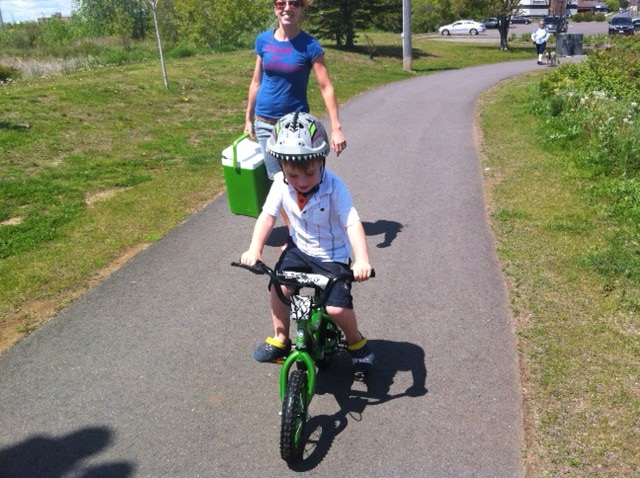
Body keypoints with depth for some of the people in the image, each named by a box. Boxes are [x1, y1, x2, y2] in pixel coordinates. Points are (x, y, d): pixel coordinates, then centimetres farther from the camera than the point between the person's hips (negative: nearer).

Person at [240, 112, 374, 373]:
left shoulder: (333, 186, -26)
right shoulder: (281, 183, -15)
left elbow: (353, 223, -32)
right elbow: (268, 215, -14)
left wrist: (362, 260, -45)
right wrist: (254, 248, -29)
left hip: (333, 255, -4)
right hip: (299, 247, 4)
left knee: (337, 307, -16)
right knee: (278, 287, -11)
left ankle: (356, 342, 18)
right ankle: (279, 340, 16)